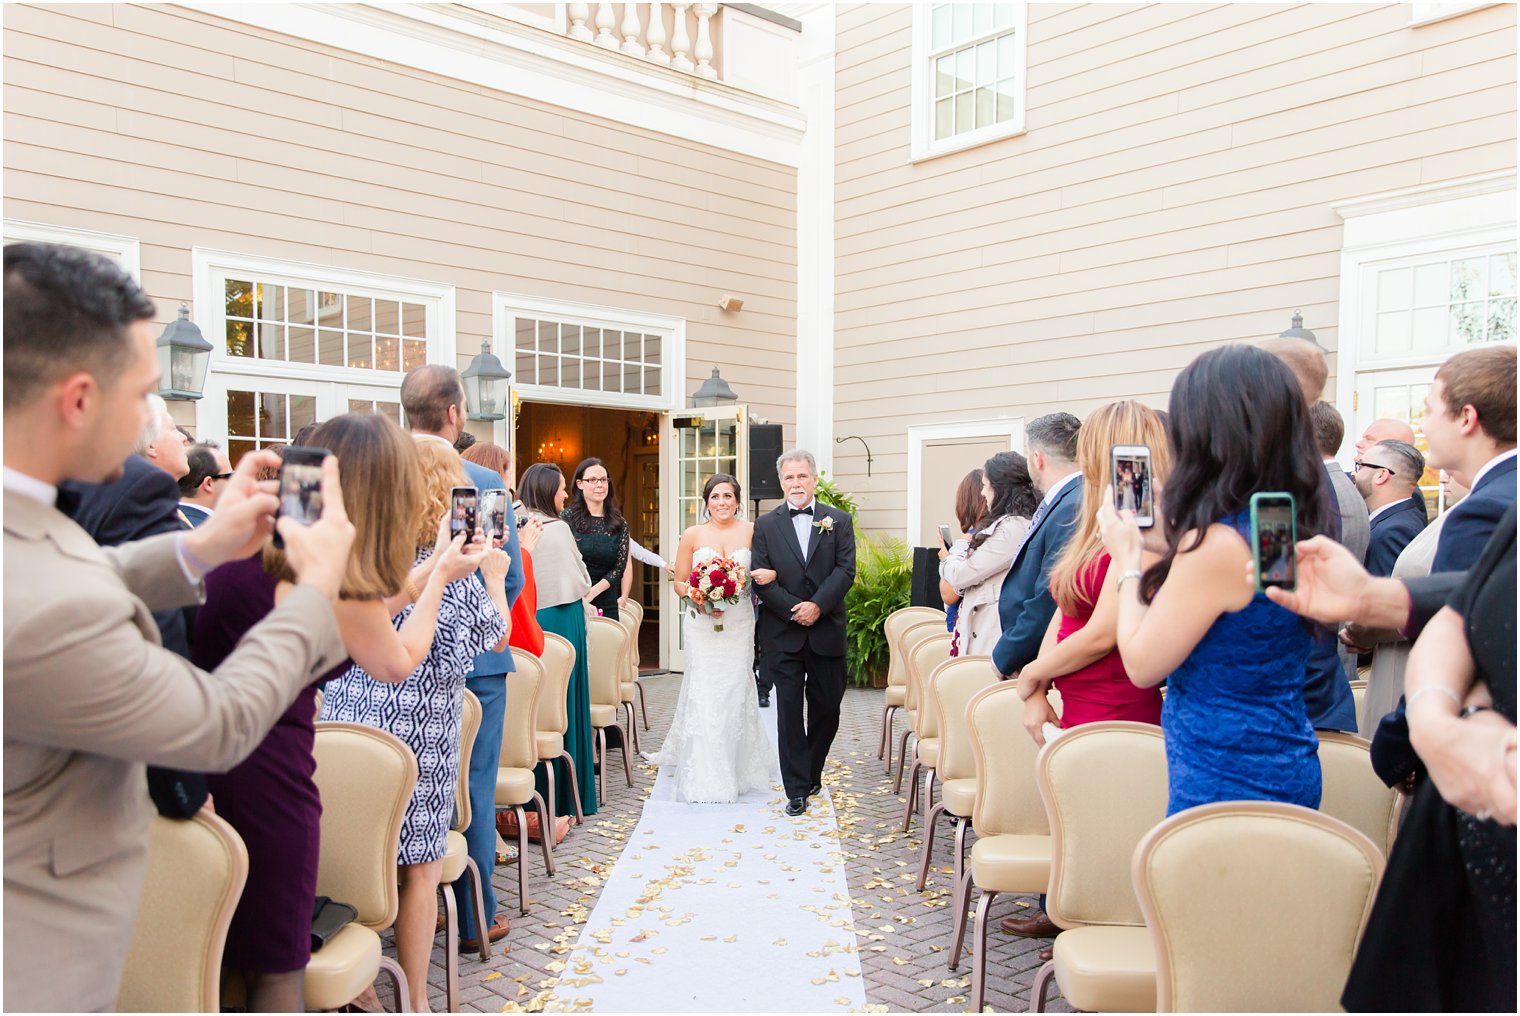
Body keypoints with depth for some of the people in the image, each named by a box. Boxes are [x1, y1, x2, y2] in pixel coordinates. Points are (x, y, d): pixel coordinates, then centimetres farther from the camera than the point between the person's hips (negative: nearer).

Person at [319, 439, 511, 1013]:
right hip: (418, 730, -5)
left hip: (344, 722, 5)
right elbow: (497, 636, 5)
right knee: (419, 868, 8)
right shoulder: (450, 571, -11)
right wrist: (494, 576, 21)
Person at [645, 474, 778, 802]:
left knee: (735, 691, 4)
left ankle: (736, 768, 22)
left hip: (739, 624, 1)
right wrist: (698, 601, -12)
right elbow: (679, 582, 6)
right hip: (702, 625, -1)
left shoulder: (752, 532, 4)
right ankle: (704, 777, 4)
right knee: (703, 694, -3)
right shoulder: (692, 535, 3)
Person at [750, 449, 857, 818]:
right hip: (783, 634, -1)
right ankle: (797, 788, 8)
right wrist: (794, 610, -13)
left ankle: (811, 773, 30)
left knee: (827, 708, 9)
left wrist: (817, 605, -16)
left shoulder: (839, 521, 5)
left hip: (826, 631, 1)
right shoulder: (765, 525, 4)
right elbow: (761, 579, -3)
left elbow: (845, 570, -4)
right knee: (789, 711, 1)